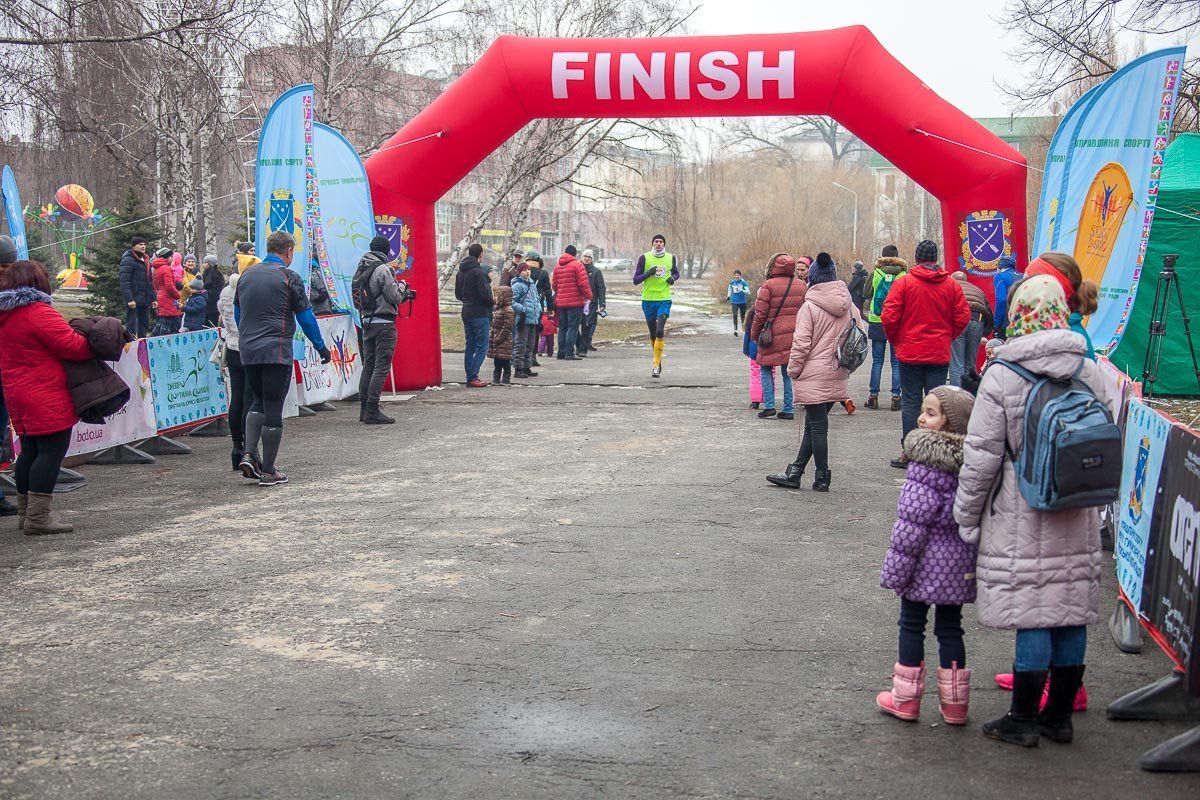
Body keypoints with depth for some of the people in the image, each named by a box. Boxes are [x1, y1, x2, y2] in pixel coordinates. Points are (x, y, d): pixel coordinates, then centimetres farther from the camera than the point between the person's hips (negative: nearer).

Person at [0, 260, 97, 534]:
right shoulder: (38, 313, -15)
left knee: (30, 451, 15)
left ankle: (25, 514, 22)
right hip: (47, 399, -9)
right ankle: (38, 517, -9)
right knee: (52, 451, -6)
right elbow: (72, 346, -19)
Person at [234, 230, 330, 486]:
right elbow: (305, 317, -4)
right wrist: (321, 347, 6)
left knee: (258, 402, 20)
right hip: (276, 352, -6)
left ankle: (249, 455, 2)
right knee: (273, 410, -1)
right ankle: (268, 472, 2)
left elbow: (237, 314, 20)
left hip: (248, 352, 6)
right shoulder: (288, 277, -6)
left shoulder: (246, 275, 12)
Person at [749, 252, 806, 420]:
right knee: (788, 372, 11)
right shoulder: (802, 285, 6)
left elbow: (760, 313, -9)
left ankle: (769, 405, 0)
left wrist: (754, 334, 3)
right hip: (795, 335, 4)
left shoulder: (769, 285, -10)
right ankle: (788, 409, 10)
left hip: (774, 336, -4)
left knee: (766, 368, 9)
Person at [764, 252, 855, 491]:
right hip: (838, 374, 7)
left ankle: (822, 477, 5)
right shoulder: (848, 305, 6)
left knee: (817, 425, 1)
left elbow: (801, 343, -13)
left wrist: (794, 370, -1)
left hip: (814, 375, -6)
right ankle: (795, 473, 20)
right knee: (815, 425, 13)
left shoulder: (809, 306, -12)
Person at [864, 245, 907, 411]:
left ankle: (873, 396, 8)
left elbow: (867, 295, 8)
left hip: (877, 323, 1)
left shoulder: (875, 273, -2)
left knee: (877, 361, 8)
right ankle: (895, 396, 2)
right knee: (897, 362, 5)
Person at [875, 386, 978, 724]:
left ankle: (905, 698, 17)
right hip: (960, 560, 6)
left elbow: (914, 519, -21)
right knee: (950, 627, 15)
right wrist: (974, 561, 18)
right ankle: (954, 702, 21)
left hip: (927, 559, -6)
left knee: (911, 624, 8)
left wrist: (897, 565, -15)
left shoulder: (928, 461, -19)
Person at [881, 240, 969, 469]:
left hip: (910, 353, -2)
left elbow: (889, 317, -10)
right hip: (940, 354, 2)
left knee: (910, 403, 5)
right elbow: (963, 317, 0)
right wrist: (947, 337, 15)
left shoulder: (903, 282, -7)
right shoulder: (951, 285, 0)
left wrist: (894, 339, 6)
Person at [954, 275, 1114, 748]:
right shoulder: (1089, 372, 2)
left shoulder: (1001, 376, -12)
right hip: (1078, 519, 5)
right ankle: (1059, 716, 24)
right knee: (1072, 610, 12)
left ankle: (1023, 720, 12)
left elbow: (981, 457, -11)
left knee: (1032, 612, 2)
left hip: (1021, 519, -5)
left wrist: (967, 517, 0)